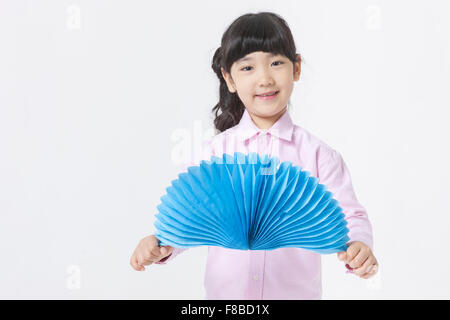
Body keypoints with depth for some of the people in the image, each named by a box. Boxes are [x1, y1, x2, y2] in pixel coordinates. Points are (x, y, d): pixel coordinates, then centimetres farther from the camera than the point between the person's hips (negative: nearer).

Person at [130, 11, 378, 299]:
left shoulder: (317, 154, -6)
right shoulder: (216, 151, -3)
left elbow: (348, 216, -7)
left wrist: (359, 247, -26)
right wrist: (162, 245, -20)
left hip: (297, 291, -1)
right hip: (226, 292, 1)